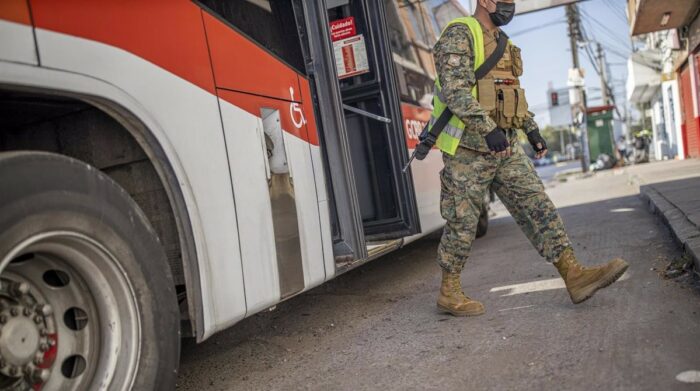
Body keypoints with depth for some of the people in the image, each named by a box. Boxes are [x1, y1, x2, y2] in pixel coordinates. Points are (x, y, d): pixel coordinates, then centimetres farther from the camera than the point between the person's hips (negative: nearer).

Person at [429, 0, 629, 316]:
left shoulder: (501, 43, 20)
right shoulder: (459, 34, -8)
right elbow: (455, 89, -22)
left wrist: (531, 129, 18)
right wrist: (488, 129, -32)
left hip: (505, 147, 8)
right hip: (469, 148, -8)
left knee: (536, 206, 0)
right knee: (462, 223, 0)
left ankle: (574, 275, 1)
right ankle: (449, 293, 13)